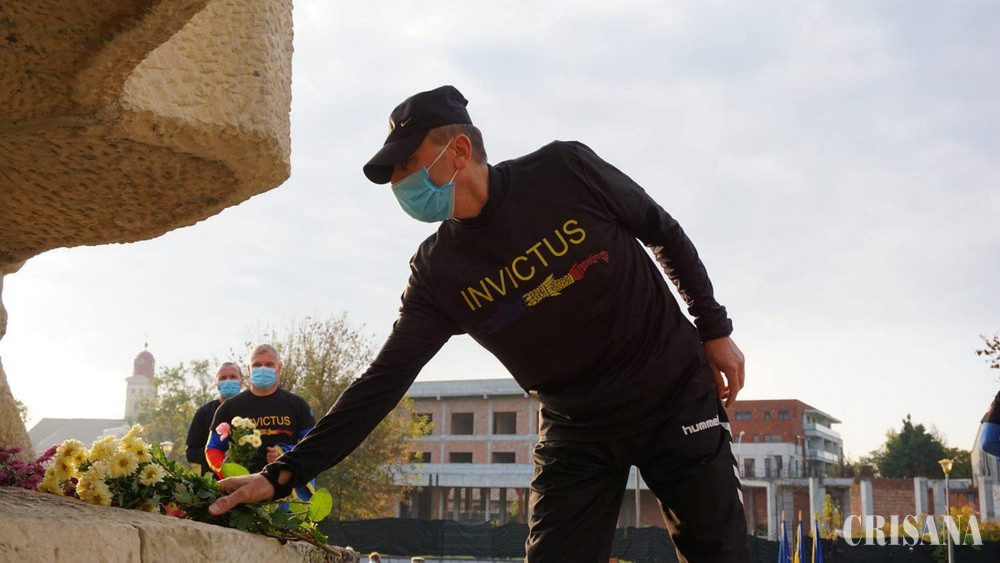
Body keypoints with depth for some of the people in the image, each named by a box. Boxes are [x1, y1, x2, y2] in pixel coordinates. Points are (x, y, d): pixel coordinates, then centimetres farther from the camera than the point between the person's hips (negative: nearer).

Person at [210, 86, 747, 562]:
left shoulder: (564, 171, -14)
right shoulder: (437, 272, -8)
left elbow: (664, 233, 0)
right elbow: (382, 381, -9)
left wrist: (714, 331, 1)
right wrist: (283, 473, -15)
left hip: (676, 395, -1)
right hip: (575, 428, 2)